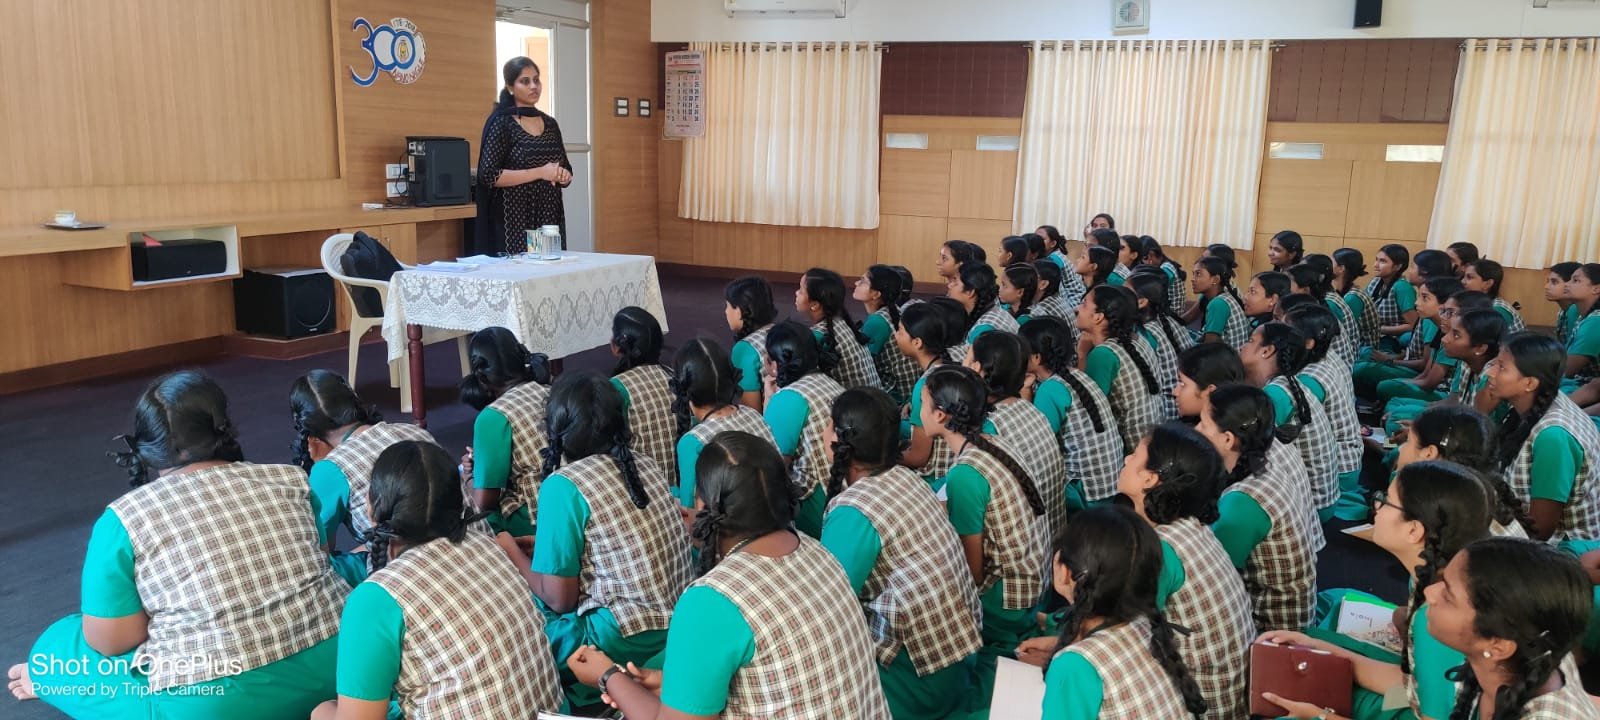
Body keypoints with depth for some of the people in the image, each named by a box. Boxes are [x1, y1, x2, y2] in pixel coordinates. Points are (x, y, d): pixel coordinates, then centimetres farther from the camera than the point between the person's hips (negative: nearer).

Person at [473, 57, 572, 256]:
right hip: (515, 221, -5)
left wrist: (563, 175, -6)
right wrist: (539, 172, -17)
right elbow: (489, 175, -13)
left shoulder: (550, 124, 12)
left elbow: (567, 174, 18)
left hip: (550, 217, 5)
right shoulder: (501, 122, -5)